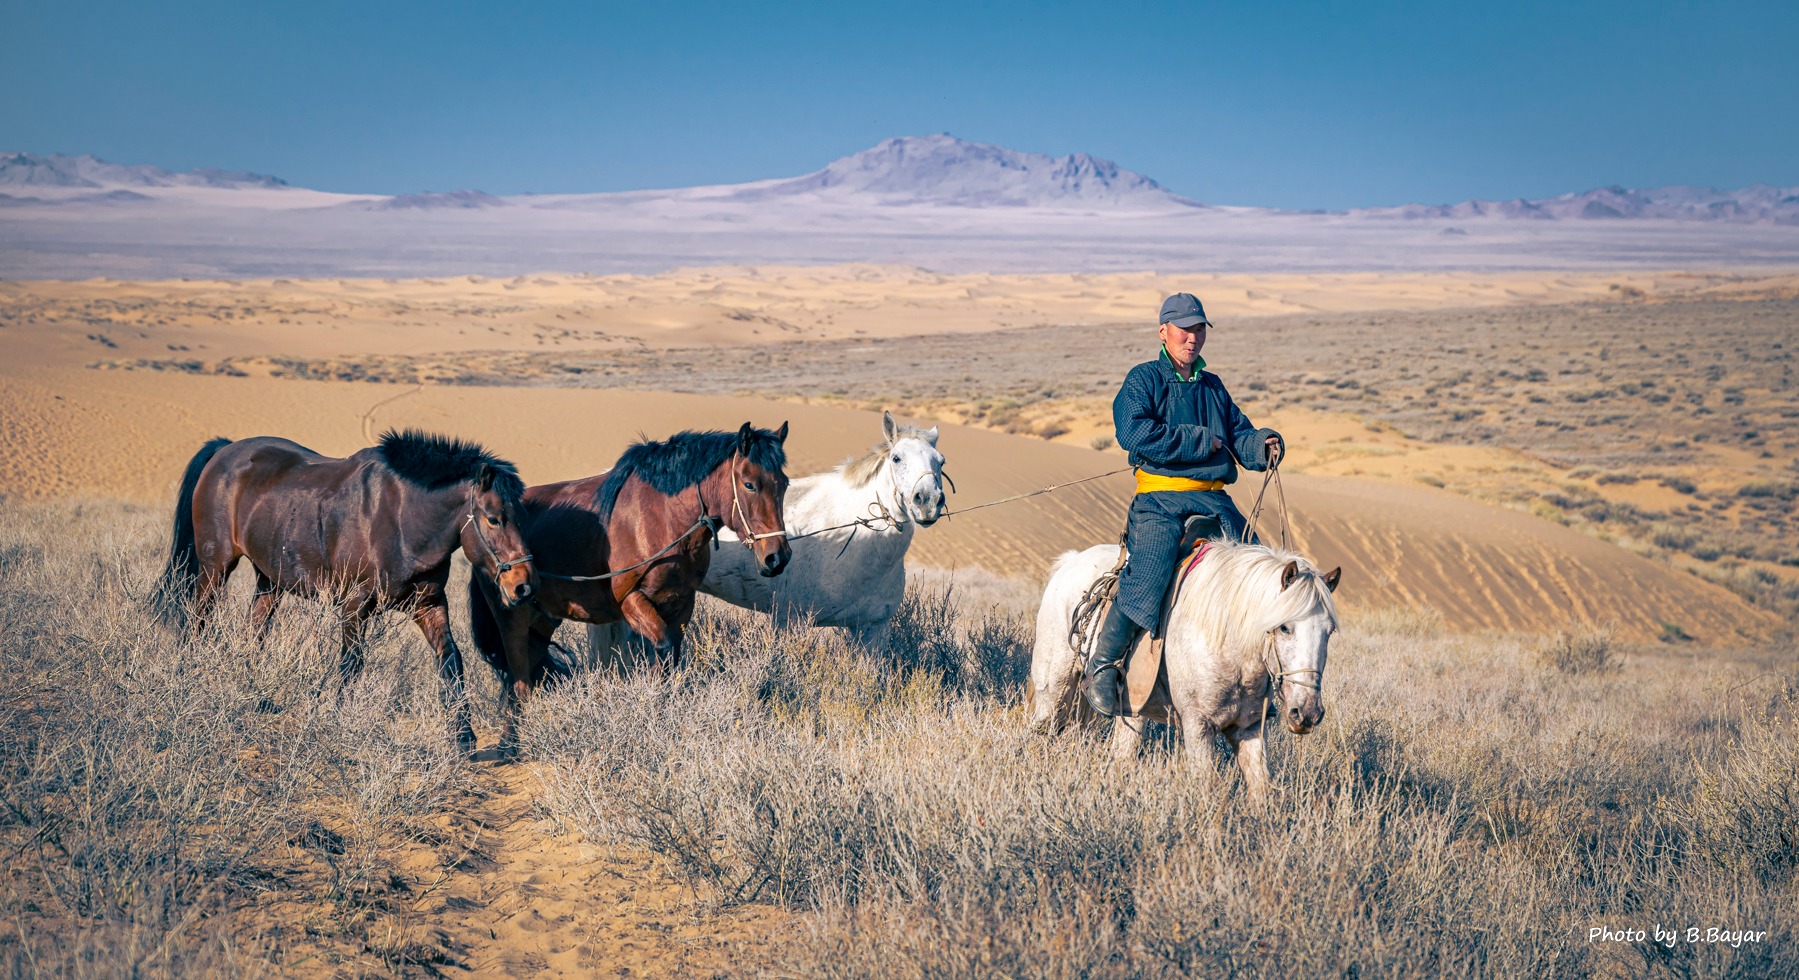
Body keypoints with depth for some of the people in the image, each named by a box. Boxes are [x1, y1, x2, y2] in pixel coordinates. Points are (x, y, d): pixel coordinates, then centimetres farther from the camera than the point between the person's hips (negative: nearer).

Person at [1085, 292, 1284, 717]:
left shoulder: (1213, 386, 21)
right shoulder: (1143, 379, 2)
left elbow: (1239, 434, 18)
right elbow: (1134, 432, -15)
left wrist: (1263, 446, -6)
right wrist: (1201, 441, -13)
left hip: (1214, 501, 6)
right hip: (1160, 500, -6)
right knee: (1146, 583, -26)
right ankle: (1102, 666, -10)